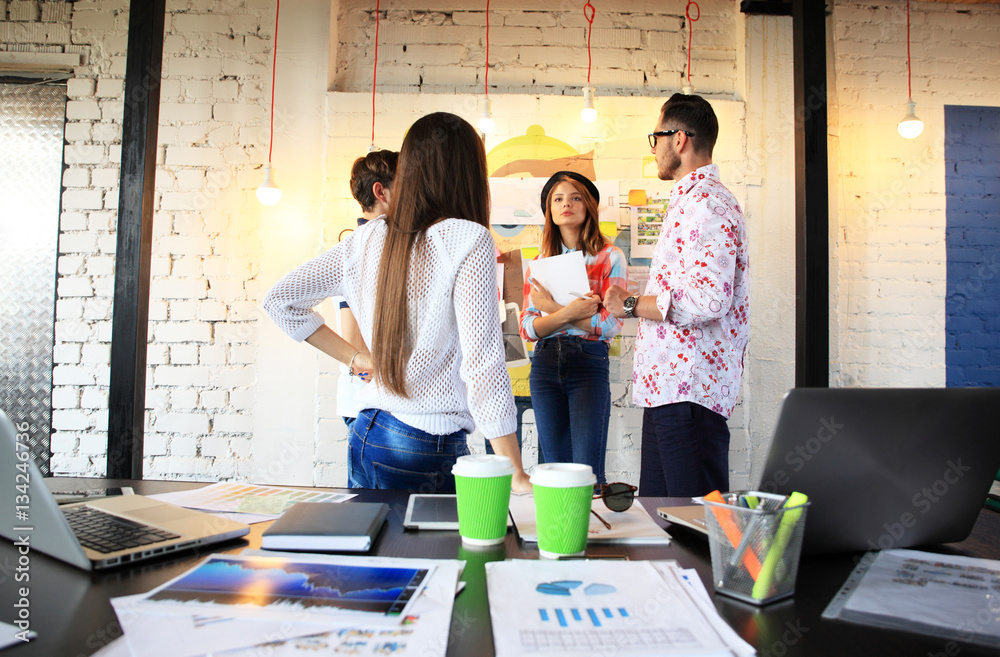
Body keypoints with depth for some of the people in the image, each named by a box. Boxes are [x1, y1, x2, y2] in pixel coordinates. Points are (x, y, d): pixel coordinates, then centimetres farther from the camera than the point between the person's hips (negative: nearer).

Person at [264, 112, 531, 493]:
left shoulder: (367, 238, 3)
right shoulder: (467, 239, -14)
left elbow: (280, 299, 9)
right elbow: (483, 364, -20)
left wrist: (353, 358, 10)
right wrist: (517, 476, -15)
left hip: (365, 433, 6)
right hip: (429, 448, -6)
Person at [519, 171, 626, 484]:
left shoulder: (610, 257, 2)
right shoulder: (539, 262, 11)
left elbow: (611, 324, -9)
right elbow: (527, 328, 4)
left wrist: (551, 306, -11)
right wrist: (567, 312, -15)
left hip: (589, 361, -3)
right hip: (545, 363, 3)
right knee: (554, 466, 8)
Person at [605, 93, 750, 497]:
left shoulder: (705, 203, -13)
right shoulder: (692, 199, 22)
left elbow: (706, 300, -25)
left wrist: (631, 305, -14)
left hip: (689, 388, -11)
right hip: (667, 386, 11)